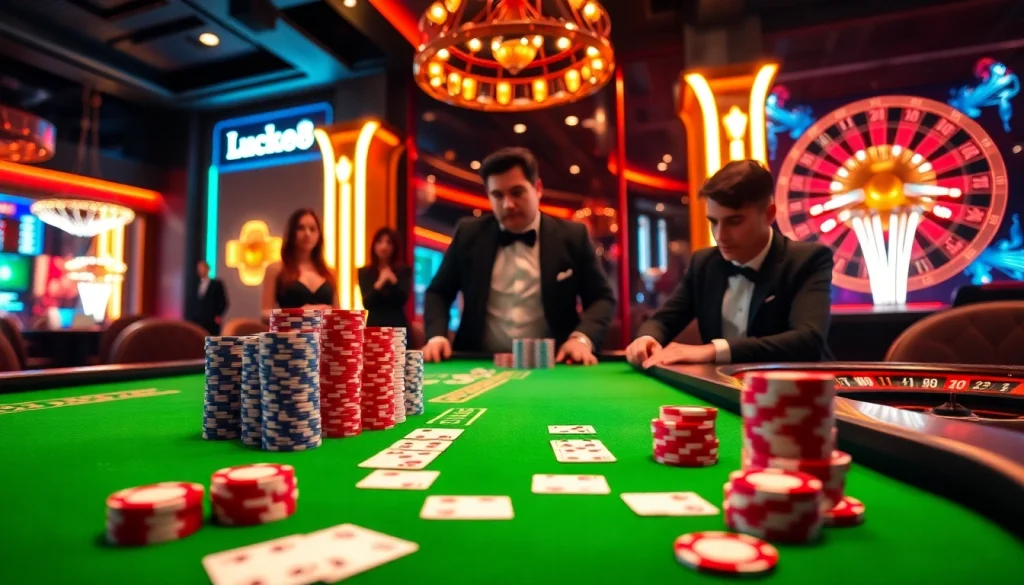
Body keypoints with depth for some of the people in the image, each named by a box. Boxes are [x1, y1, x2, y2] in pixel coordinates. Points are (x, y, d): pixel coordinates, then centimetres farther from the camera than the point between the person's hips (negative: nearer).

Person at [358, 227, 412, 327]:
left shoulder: (404, 270, 5)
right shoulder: (365, 272, 6)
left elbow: (402, 300, -5)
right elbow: (367, 304, -4)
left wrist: (394, 281, -21)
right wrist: (379, 283, -19)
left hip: (397, 325, 0)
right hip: (374, 324, 1)